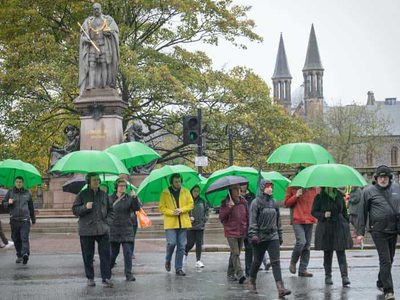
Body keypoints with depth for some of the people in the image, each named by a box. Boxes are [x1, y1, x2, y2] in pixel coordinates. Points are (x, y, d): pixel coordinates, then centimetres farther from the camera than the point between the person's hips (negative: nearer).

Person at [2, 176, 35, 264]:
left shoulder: (27, 193, 11)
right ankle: (19, 256, 16)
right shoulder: (10, 192, 9)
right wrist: (8, 203, -12)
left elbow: (31, 207, 18)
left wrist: (33, 219, 21)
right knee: (16, 239, 6)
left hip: (25, 220, -1)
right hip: (14, 220, 1)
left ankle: (25, 253, -28)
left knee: (25, 238, -15)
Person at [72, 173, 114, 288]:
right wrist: (85, 207, -17)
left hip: (102, 230, 2)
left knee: (105, 254, -5)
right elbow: (75, 210, 0)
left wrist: (107, 221, 2)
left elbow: (110, 210, 17)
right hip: (86, 230, -2)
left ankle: (106, 278, -4)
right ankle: (90, 278, 16)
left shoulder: (104, 195, 11)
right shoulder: (82, 194, 3)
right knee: (88, 256, 5)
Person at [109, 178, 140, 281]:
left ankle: (129, 274, 0)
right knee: (113, 252, 8)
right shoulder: (111, 198, 4)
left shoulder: (129, 198, 2)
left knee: (128, 252, -6)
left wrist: (134, 198, -26)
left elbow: (137, 208, -12)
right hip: (114, 229, 0)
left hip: (127, 229, 0)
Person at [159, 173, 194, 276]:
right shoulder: (165, 193, 2)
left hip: (183, 223, 3)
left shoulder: (186, 192, 9)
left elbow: (190, 204, 6)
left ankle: (179, 268, 10)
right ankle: (168, 260, 17)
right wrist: (172, 212, -15)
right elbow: (162, 207, 0)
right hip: (170, 223, -3)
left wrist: (181, 210, -10)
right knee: (171, 243, -14)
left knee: (181, 246, 3)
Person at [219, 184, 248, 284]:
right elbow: (221, 217, -9)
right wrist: (229, 207, -20)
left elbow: (247, 216, 17)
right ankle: (240, 274, -22)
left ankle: (230, 274, 22)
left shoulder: (243, 202, 9)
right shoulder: (225, 202, -3)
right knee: (235, 253, -15)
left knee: (235, 253, 11)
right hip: (231, 232, -5)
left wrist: (248, 229, 13)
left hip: (242, 232, 5)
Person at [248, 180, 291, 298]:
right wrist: (253, 234, -18)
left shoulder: (273, 202, 10)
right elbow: (253, 220, -9)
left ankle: (281, 289, -16)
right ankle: (252, 282, 35)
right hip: (260, 237, -3)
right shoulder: (256, 202, -4)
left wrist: (280, 235, 18)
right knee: (257, 261, 10)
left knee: (276, 262, -8)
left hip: (273, 236, 3)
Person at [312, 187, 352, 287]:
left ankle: (345, 277, -11)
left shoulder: (339, 196, 7)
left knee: (341, 253, -6)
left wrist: (347, 224, 9)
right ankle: (328, 276, 19)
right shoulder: (319, 197, -1)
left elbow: (344, 211, 14)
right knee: (327, 253, 8)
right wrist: (323, 215, -17)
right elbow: (313, 212, 1)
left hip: (339, 227, 1)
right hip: (325, 229, -1)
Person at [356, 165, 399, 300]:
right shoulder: (368, 191, -3)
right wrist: (360, 232, -3)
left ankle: (381, 283, 35)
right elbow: (362, 212, -1)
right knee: (385, 261, -9)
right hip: (378, 231, -5)